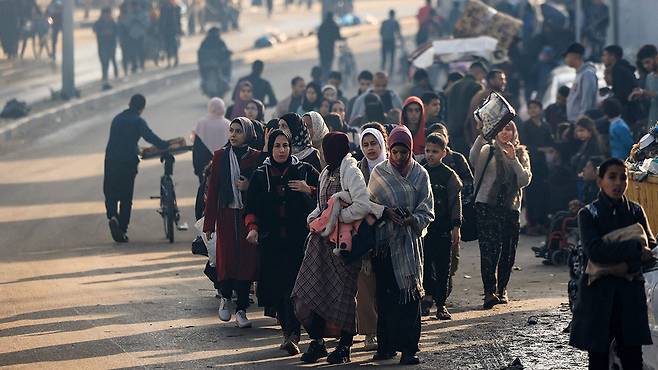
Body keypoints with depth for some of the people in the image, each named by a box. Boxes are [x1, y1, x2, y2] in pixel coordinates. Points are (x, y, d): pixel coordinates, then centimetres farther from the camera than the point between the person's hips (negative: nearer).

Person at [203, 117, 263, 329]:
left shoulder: (256, 157, 2)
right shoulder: (221, 156, 6)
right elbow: (212, 190, 5)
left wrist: (249, 187, -15)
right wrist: (209, 222, 1)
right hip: (226, 215, 1)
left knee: (246, 259, -2)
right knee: (226, 258, -6)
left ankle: (241, 310, 5)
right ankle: (225, 297, 20)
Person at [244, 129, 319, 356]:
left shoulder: (304, 170, 6)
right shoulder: (260, 175, 12)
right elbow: (251, 207, 13)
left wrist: (308, 190, -7)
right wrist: (253, 227, -5)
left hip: (299, 240, -3)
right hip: (271, 241, 3)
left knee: (293, 287, -15)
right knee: (275, 288, 3)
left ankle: (293, 335, -21)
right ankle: (288, 332, 17)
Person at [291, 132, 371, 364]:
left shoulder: (351, 173, -13)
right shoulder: (326, 173, 15)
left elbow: (363, 206, -24)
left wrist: (335, 218, -18)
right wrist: (314, 217, 7)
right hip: (323, 239, 9)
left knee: (344, 293, -1)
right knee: (311, 290, 2)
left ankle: (344, 347, 8)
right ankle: (317, 342, 10)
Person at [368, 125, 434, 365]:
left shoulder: (420, 175, 3)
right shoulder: (379, 173, 6)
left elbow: (427, 212, 1)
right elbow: (368, 204, 7)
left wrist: (412, 219, -20)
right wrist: (386, 212, -12)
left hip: (409, 241, -1)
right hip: (384, 241, 1)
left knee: (409, 293, -7)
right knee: (384, 294, 1)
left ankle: (409, 348, -8)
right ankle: (386, 345, 8)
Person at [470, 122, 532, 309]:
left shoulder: (521, 154, 14)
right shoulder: (488, 150, 7)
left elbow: (525, 180, 2)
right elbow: (473, 160, -16)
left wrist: (514, 159, -7)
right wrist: (481, 137, -27)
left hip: (510, 208, 3)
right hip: (487, 206, -3)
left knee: (508, 251, 7)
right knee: (489, 249, -14)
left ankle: (501, 290, 23)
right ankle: (489, 291, -18)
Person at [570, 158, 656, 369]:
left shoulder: (636, 211, 11)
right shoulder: (588, 214, 1)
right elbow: (594, 251, -15)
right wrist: (634, 248, -19)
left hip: (630, 294, 2)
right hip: (598, 294, -2)